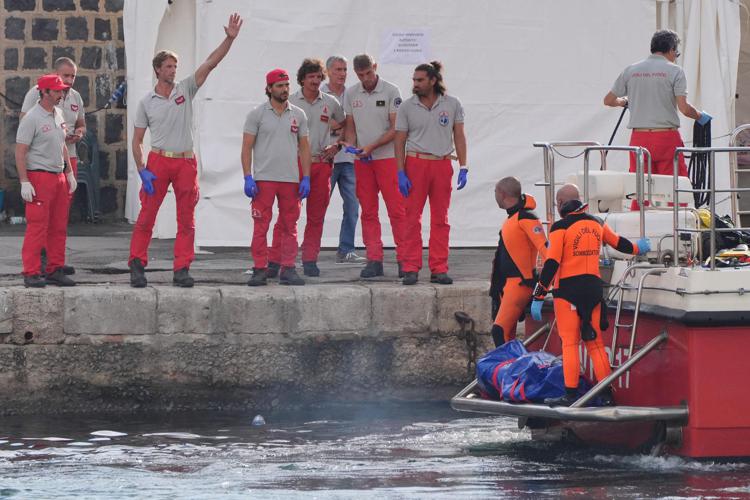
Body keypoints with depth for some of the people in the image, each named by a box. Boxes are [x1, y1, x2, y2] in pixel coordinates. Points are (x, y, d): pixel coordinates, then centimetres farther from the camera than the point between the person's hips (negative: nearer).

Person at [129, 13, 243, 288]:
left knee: (186, 220, 2)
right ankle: (137, 265, 1)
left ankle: (182, 270, 5)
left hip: (186, 162, 2)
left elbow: (210, 63, -2)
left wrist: (229, 39, -14)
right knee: (146, 216, -4)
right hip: (159, 161, -2)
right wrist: (142, 171, -9)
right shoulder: (146, 102, 3)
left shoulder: (185, 89, 6)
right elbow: (137, 140, 3)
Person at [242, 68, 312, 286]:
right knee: (260, 226, -5)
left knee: (289, 226, 4)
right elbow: (247, 147, 0)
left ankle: (288, 269, 9)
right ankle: (260, 269, -2)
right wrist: (248, 177, -9)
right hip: (263, 179, -3)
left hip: (291, 179, 3)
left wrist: (306, 178, 4)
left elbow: (304, 147, 12)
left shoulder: (298, 115, 11)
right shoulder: (257, 114, 2)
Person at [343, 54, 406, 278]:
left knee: (396, 208, -6)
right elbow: (350, 127, 14)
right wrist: (351, 146, -6)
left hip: (387, 157, -4)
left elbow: (395, 129, -7)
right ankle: (374, 260, 7)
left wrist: (372, 146, -16)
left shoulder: (391, 91, -4)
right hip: (361, 159, 4)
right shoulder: (351, 94, 8)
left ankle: (403, 259, -4)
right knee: (368, 212, 4)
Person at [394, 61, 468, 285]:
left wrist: (463, 168, 1)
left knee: (441, 219, 3)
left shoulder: (452, 105, 6)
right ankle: (411, 269, -2)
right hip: (416, 163, -1)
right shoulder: (407, 107, 3)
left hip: (442, 165, 1)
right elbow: (399, 141, 4)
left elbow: (459, 137, 9)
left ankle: (439, 269, 7)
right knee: (412, 218, -4)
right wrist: (401, 173, -4)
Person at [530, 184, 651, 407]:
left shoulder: (561, 228, -8)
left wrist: (538, 296, -11)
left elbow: (551, 264, -13)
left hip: (568, 289, -6)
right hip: (593, 287, 6)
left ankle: (571, 394, -8)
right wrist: (637, 248, 47)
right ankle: (607, 394, 11)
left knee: (570, 343, -4)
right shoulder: (597, 224, 10)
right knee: (595, 342, 10)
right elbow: (619, 243, 25)